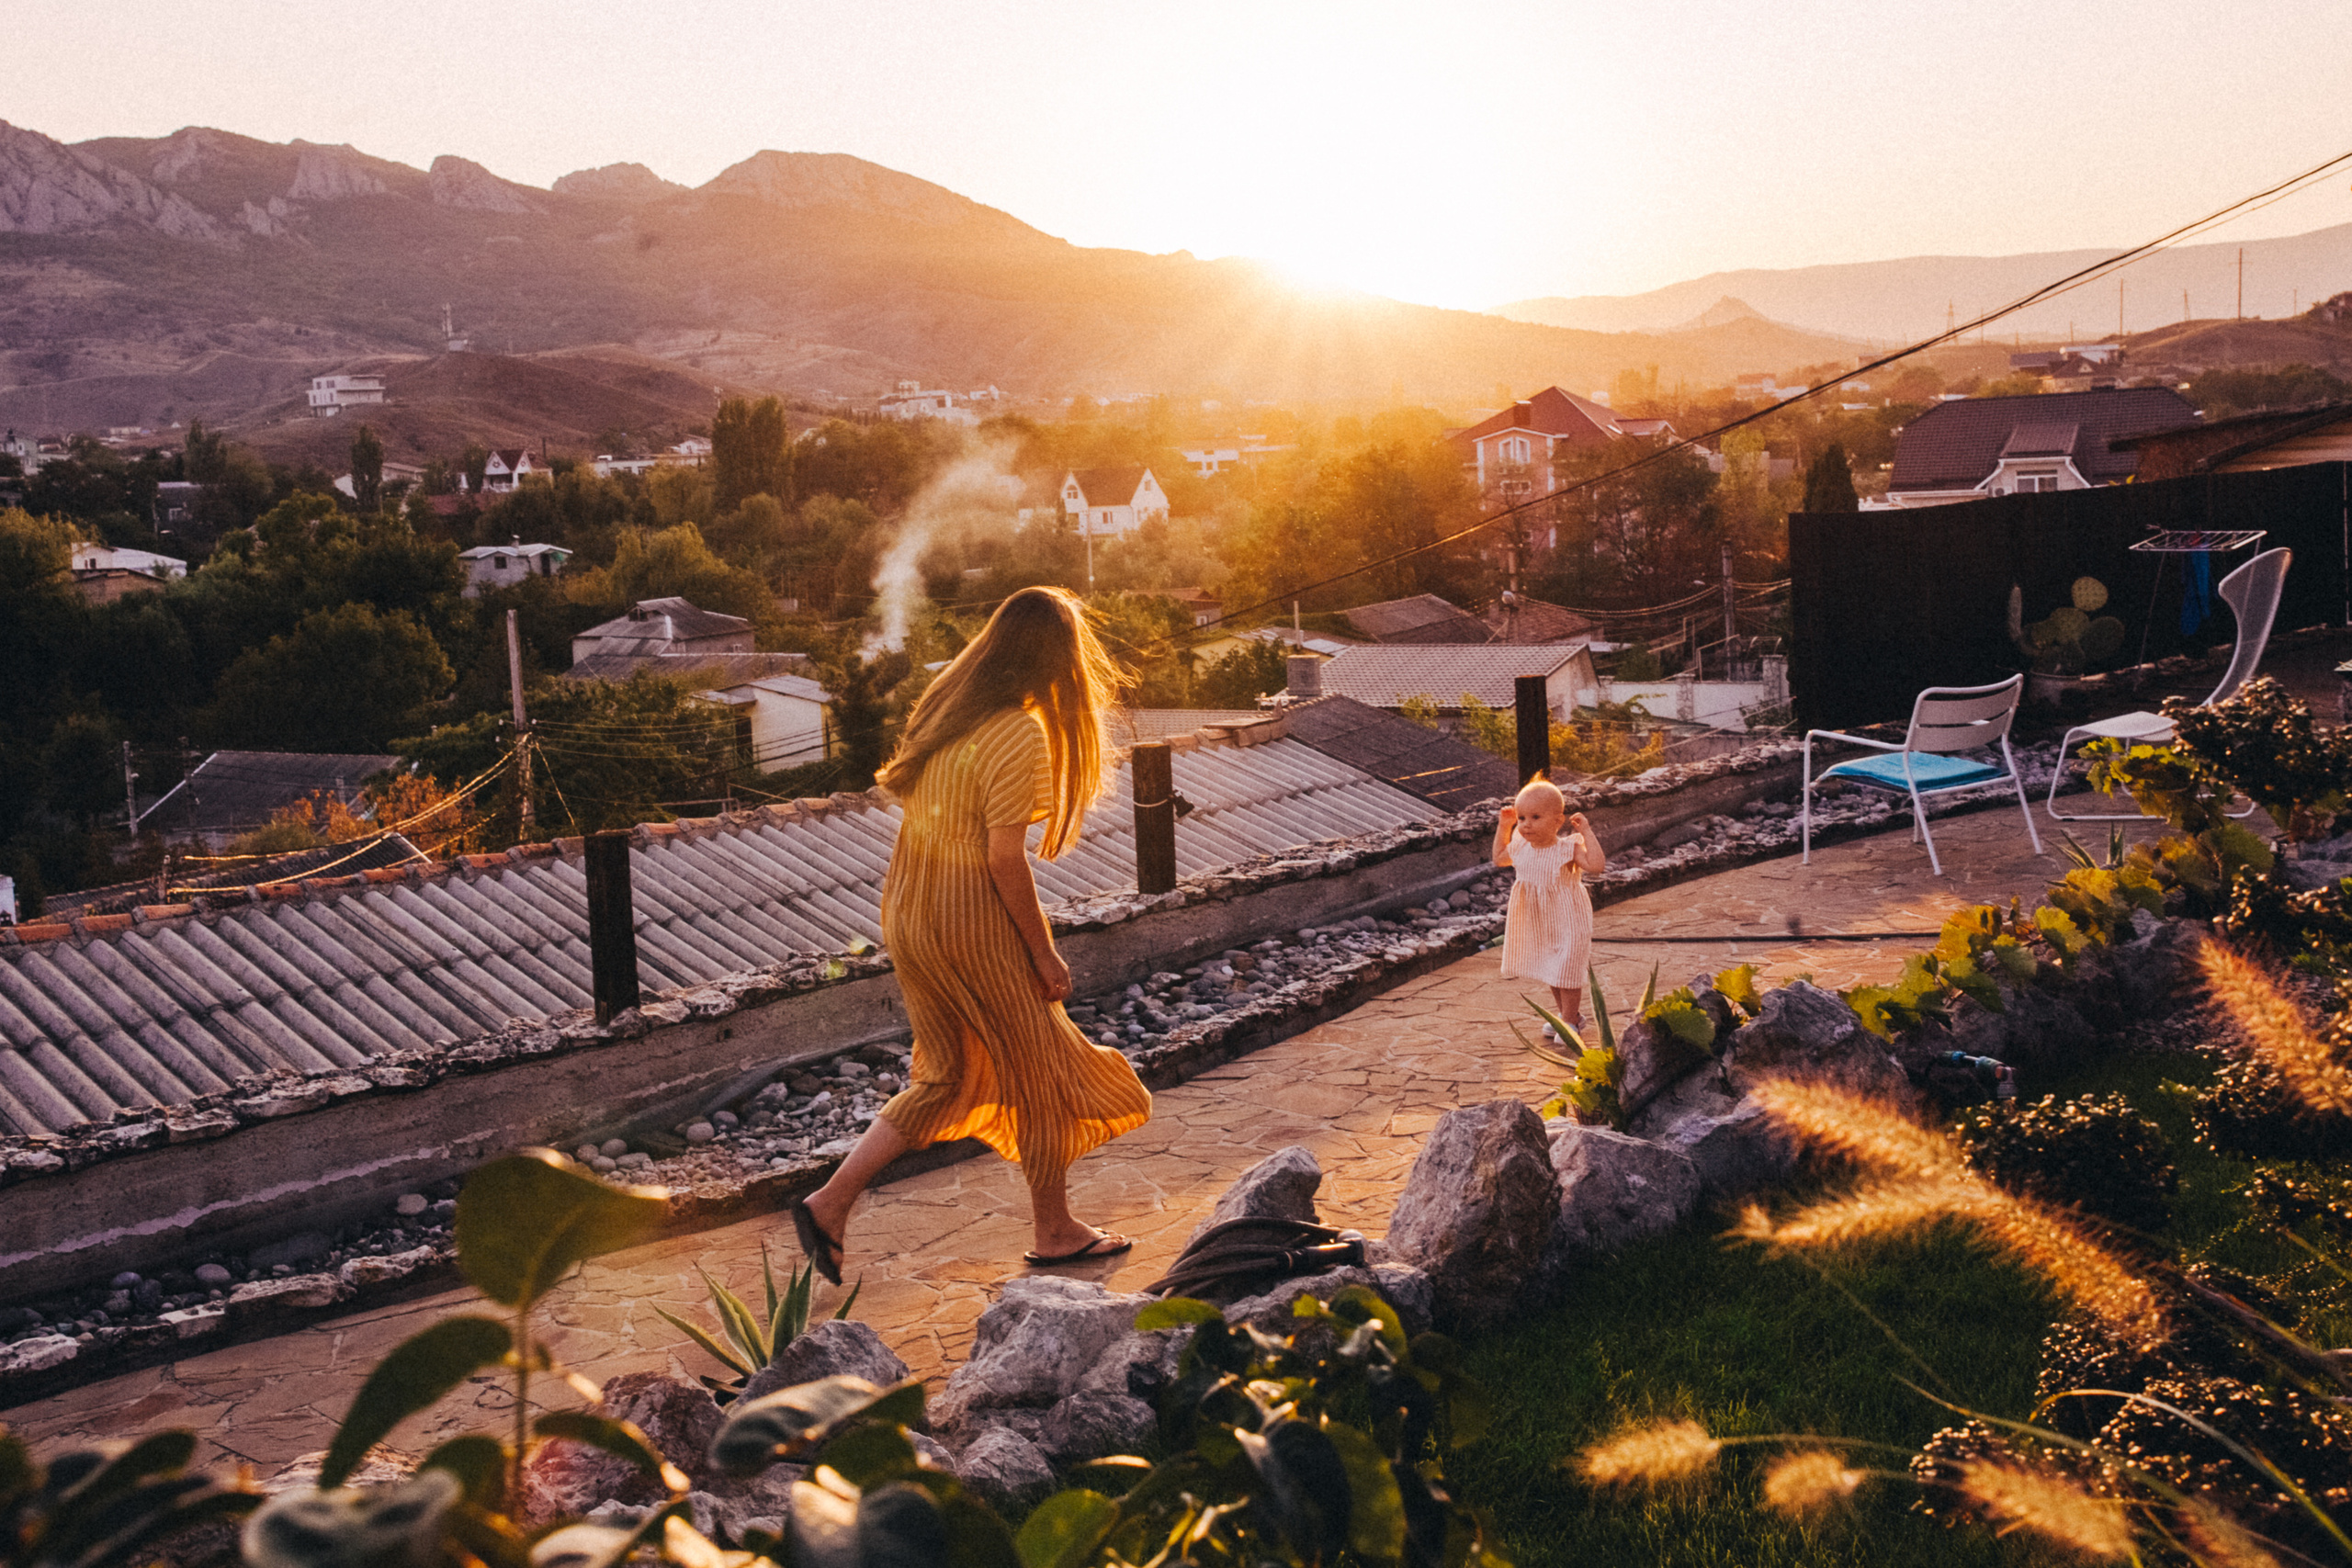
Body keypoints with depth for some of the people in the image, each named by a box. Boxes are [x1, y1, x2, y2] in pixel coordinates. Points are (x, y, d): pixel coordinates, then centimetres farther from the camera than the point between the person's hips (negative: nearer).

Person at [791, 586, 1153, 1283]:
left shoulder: (946, 702, 5)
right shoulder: (1019, 734, -20)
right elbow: (1005, 860, -20)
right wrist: (1045, 955, -10)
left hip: (908, 905, 8)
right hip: (969, 918, -8)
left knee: (950, 1075, 18)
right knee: (1039, 1065, 11)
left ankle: (830, 1202, 14)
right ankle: (1055, 1231, 26)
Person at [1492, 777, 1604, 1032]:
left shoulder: (1568, 850, -21)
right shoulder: (1521, 848, -3)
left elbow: (1596, 865, -36)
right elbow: (1499, 858, 18)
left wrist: (1586, 832, -32)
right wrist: (1503, 827, 8)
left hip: (1566, 925, -7)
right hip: (1539, 926, 7)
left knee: (1566, 973, 1)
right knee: (1551, 972, 19)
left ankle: (1570, 1021, 17)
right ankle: (1567, 1013, 38)